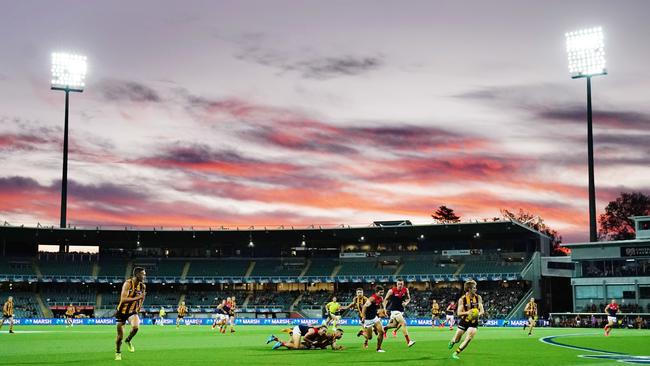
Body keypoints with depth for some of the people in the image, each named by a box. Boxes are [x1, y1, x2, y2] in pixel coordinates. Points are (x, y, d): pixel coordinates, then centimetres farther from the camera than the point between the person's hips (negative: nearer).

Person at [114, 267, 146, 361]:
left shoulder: (142, 286, -3)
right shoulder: (128, 283, -21)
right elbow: (123, 299, -32)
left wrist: (140, 305, 13)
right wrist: (138, 298, -38)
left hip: (132, 311, 3)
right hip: (122, 311, -3)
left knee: (136, 327, -27)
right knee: (120, 335, 4)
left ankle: (128, 341, 3)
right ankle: (118, 353, 30)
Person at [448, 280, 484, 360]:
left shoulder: (478, 298, -6)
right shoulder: (462, 299, -13)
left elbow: (482, 311, -7)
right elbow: (459, 313, -16)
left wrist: (479, 314, -31)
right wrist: (467, 312, -35)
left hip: (474, 323, 1)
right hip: (464, 321, -1)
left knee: (468, 339, -15)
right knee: (456, 340, 9)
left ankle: (455, 353, 1)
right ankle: (452, 342, 48)